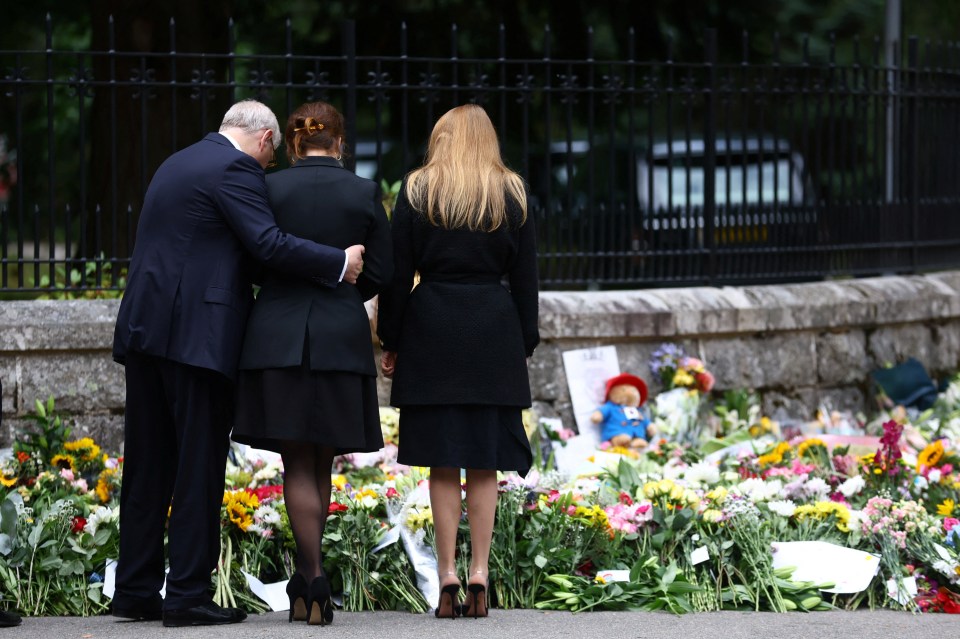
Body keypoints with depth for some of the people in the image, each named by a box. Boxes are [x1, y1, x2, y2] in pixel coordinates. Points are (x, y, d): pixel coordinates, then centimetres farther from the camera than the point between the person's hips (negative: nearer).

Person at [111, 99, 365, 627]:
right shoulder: (236, 169, -8)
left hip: (145, 327, 9)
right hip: (198, 337, -9)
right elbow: (268, 243, -19)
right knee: (199, 466, -4)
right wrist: (339, 263, -13)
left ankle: (135, 591, 13)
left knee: (148, 465, 11)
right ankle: (187, 596, -4)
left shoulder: (178, 163, 20)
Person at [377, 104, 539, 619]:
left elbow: (397, 273, 1)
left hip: (432, 330, -1)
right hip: (494, 334, 1)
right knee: (485, 460, 4)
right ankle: (478, 575, 0)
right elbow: (525, 280, 6)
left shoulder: (417, 191, 3)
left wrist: (390, 340, 6)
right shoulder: (512, 194, 6)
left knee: (442, 460, 1)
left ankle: (447, 576, -3)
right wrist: (524, 344, 12)